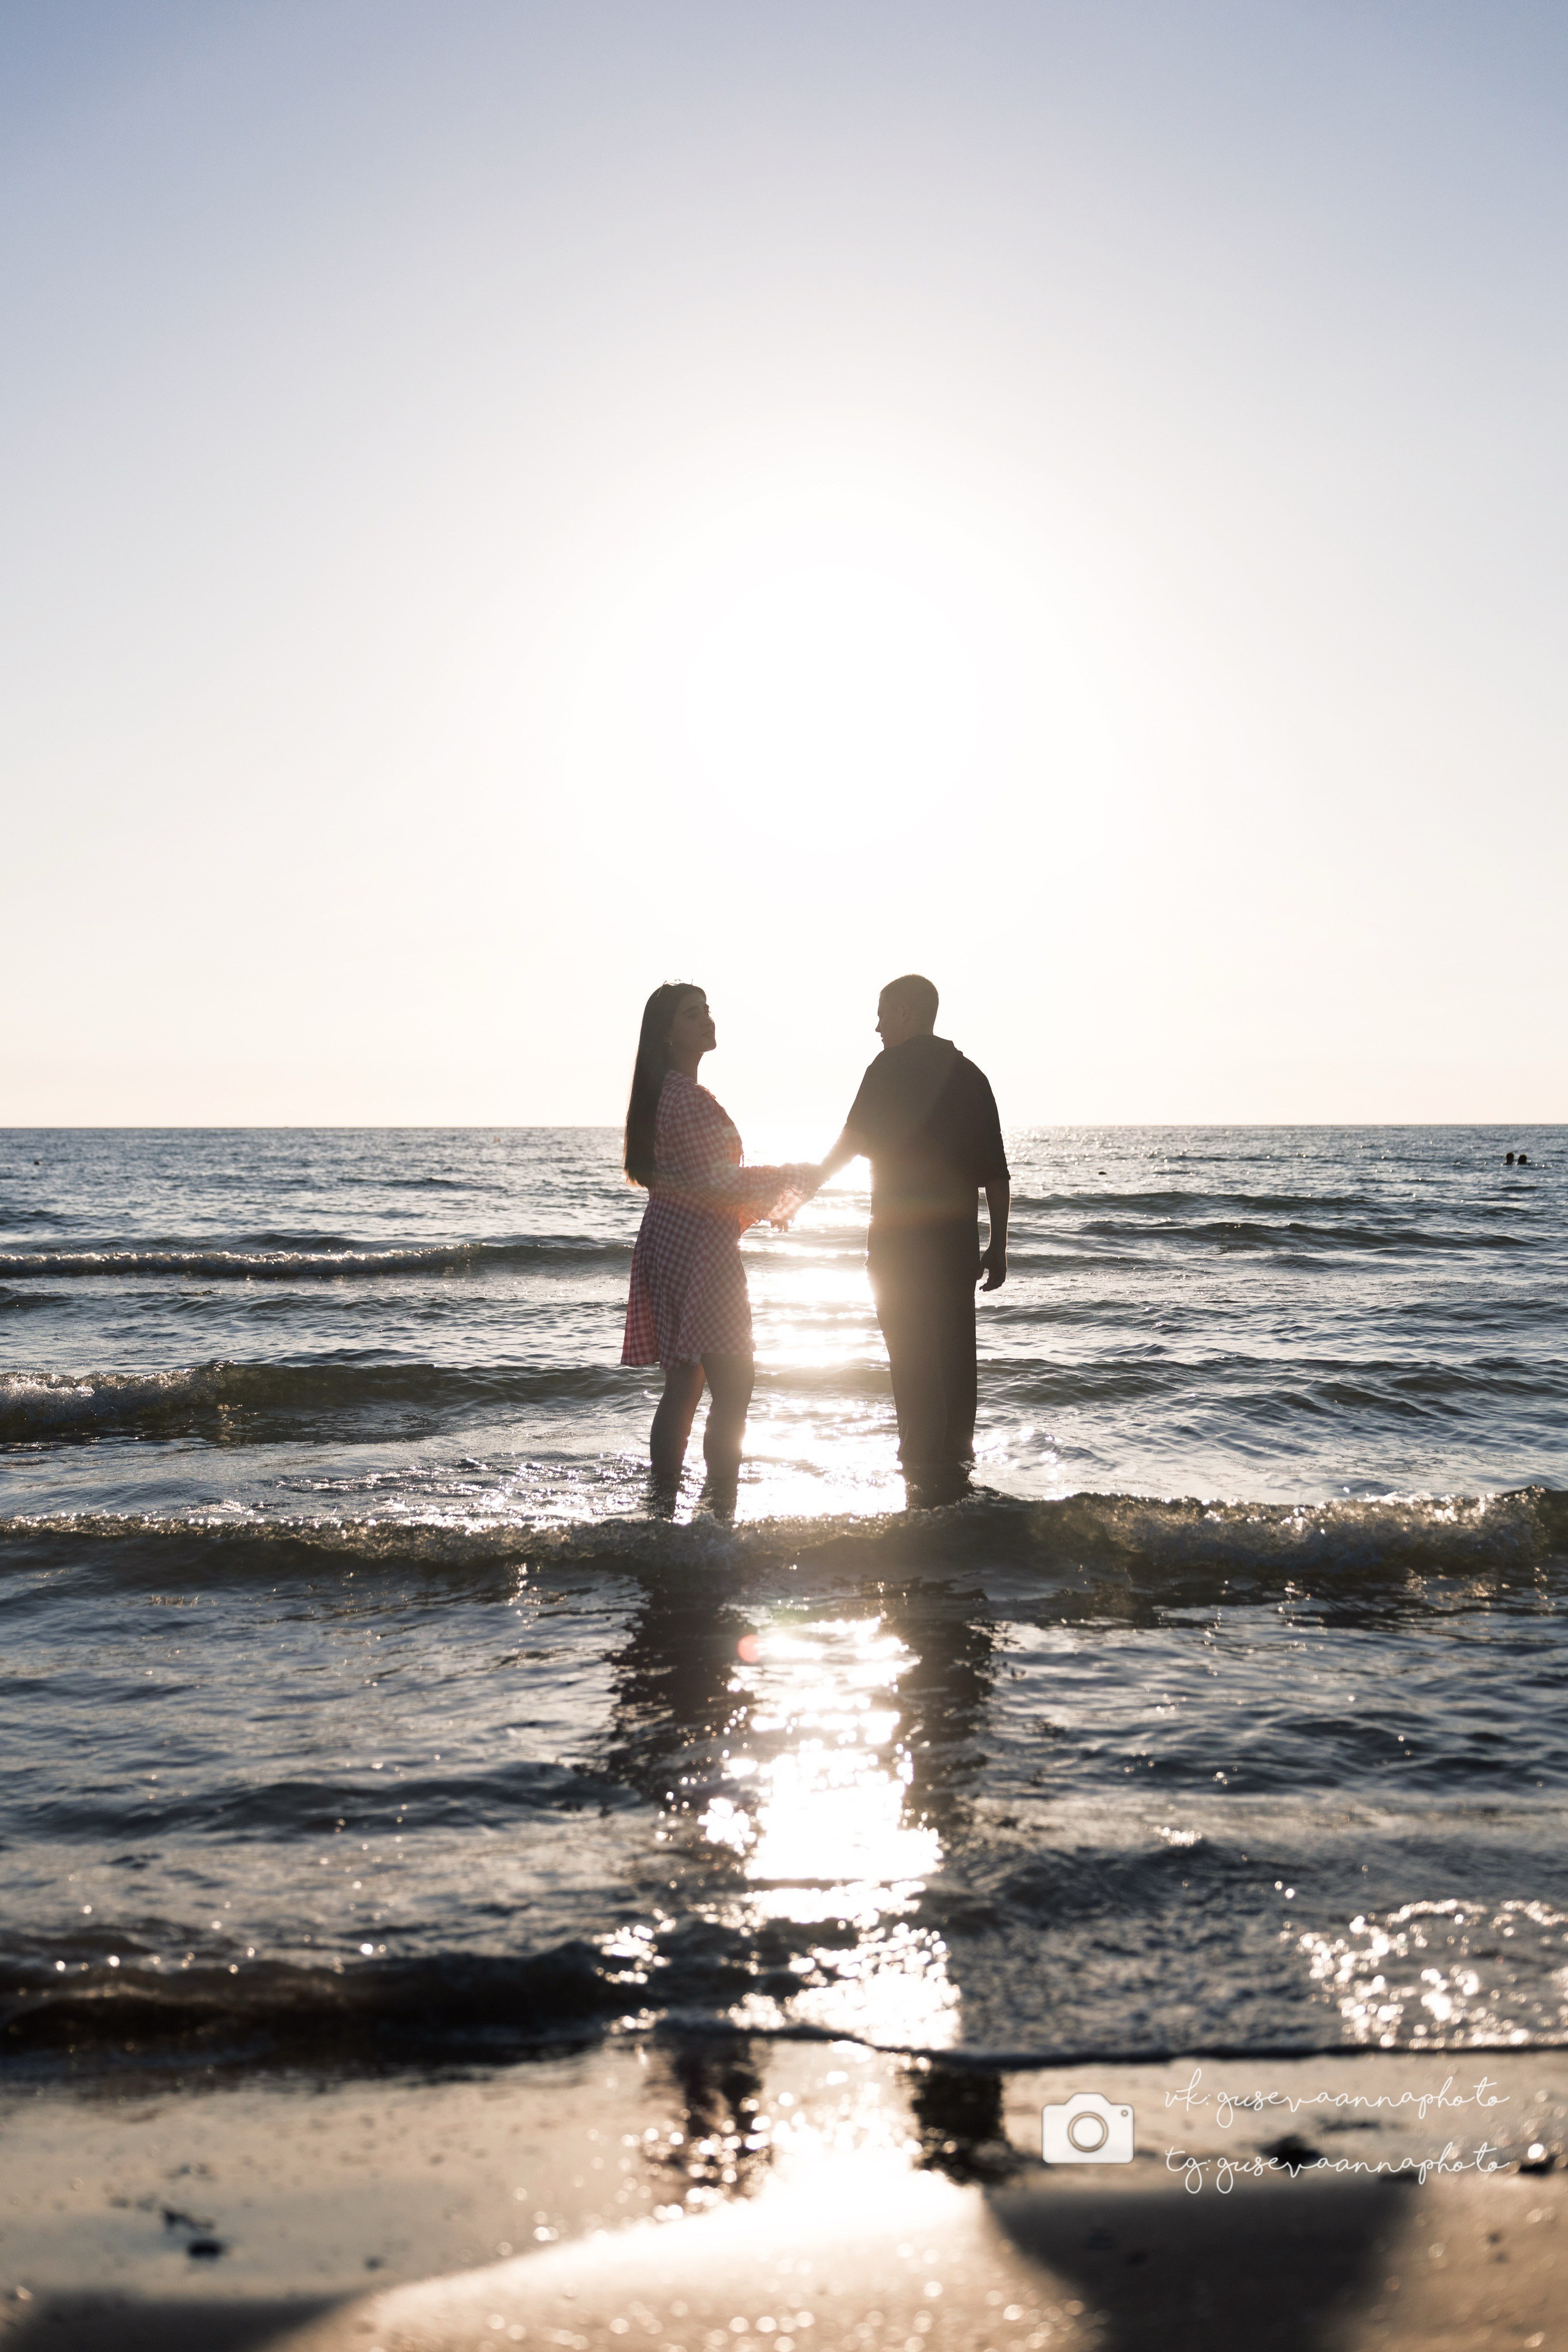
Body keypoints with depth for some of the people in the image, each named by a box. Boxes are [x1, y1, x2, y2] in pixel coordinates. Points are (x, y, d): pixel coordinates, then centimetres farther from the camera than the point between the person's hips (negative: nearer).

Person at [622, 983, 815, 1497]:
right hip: (699, 1248, -10)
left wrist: (758, 1202, 21)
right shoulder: (688, 1098, -17)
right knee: (733, 1385, -6)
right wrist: (799, 1179, -8)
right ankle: (720, 1503, -7)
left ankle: (664, 1494, 15)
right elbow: (718, 1183, -19)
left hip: (668, 1242, 10)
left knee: (683, 1383, 12)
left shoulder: (664, 1093, 15)